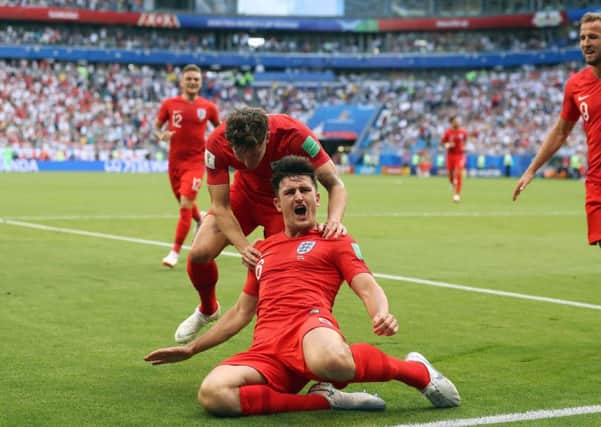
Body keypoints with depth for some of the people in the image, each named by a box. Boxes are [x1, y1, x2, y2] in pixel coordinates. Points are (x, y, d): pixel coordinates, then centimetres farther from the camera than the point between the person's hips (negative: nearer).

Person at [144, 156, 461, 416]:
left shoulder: (334, 241, 16)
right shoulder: (264, 249, 31)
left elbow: (368, 288, 2)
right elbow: (241, 312, 37)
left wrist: (382, 316, -22)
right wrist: (190, 349, 36)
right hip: (266, 350, 4)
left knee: (331, 362, -45)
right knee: (212, 395, -30)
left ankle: (417, 371, -11)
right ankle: (325, 399, -19)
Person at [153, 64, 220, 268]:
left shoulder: (208, 107, -2)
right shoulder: (169, 104, -1)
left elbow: (219, 127, 14)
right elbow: (156, 126, 6)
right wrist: (161, 135, -15)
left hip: (195, 161, -3)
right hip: (175, 160, 3)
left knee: (186, 205, -14)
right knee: (184, 203, 18)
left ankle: (175, 251, -8)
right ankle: (201, 220, 52)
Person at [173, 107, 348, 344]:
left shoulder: (294, 134, -37)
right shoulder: (217, 143, -31)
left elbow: (335, 184, -30)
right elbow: (220, 206, -24)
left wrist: (334, 220, -50)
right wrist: (243, 246, -39)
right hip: (245, 193, 2)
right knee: (199, 253, -11)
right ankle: (207, 309, 21)